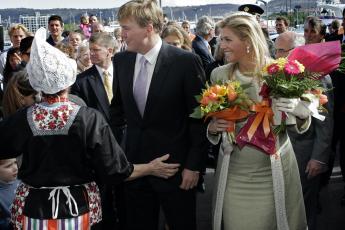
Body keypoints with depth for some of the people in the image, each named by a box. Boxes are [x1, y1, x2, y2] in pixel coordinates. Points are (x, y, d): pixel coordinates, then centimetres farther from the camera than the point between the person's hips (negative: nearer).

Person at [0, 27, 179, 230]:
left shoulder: (22, 119, -16)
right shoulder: (90, 119, -20)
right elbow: (115, 171, -15)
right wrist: (151, 168, -1)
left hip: (34, 208, 1)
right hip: (76, 208, -1)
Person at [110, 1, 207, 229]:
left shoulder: (185, 61, -14)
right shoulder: (121, 60, 1)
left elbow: (199, 116, -10)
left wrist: (194, 165, -10)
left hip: (175, 166, -4)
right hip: (135, 163, 5)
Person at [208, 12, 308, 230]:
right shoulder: (219, 75, -1)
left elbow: (301, 122, 0)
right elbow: (211, 120, 10)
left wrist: (303, 113, -23)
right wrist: (213, 127, -12)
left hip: (275, 169, -2)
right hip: (234, 171, 2)